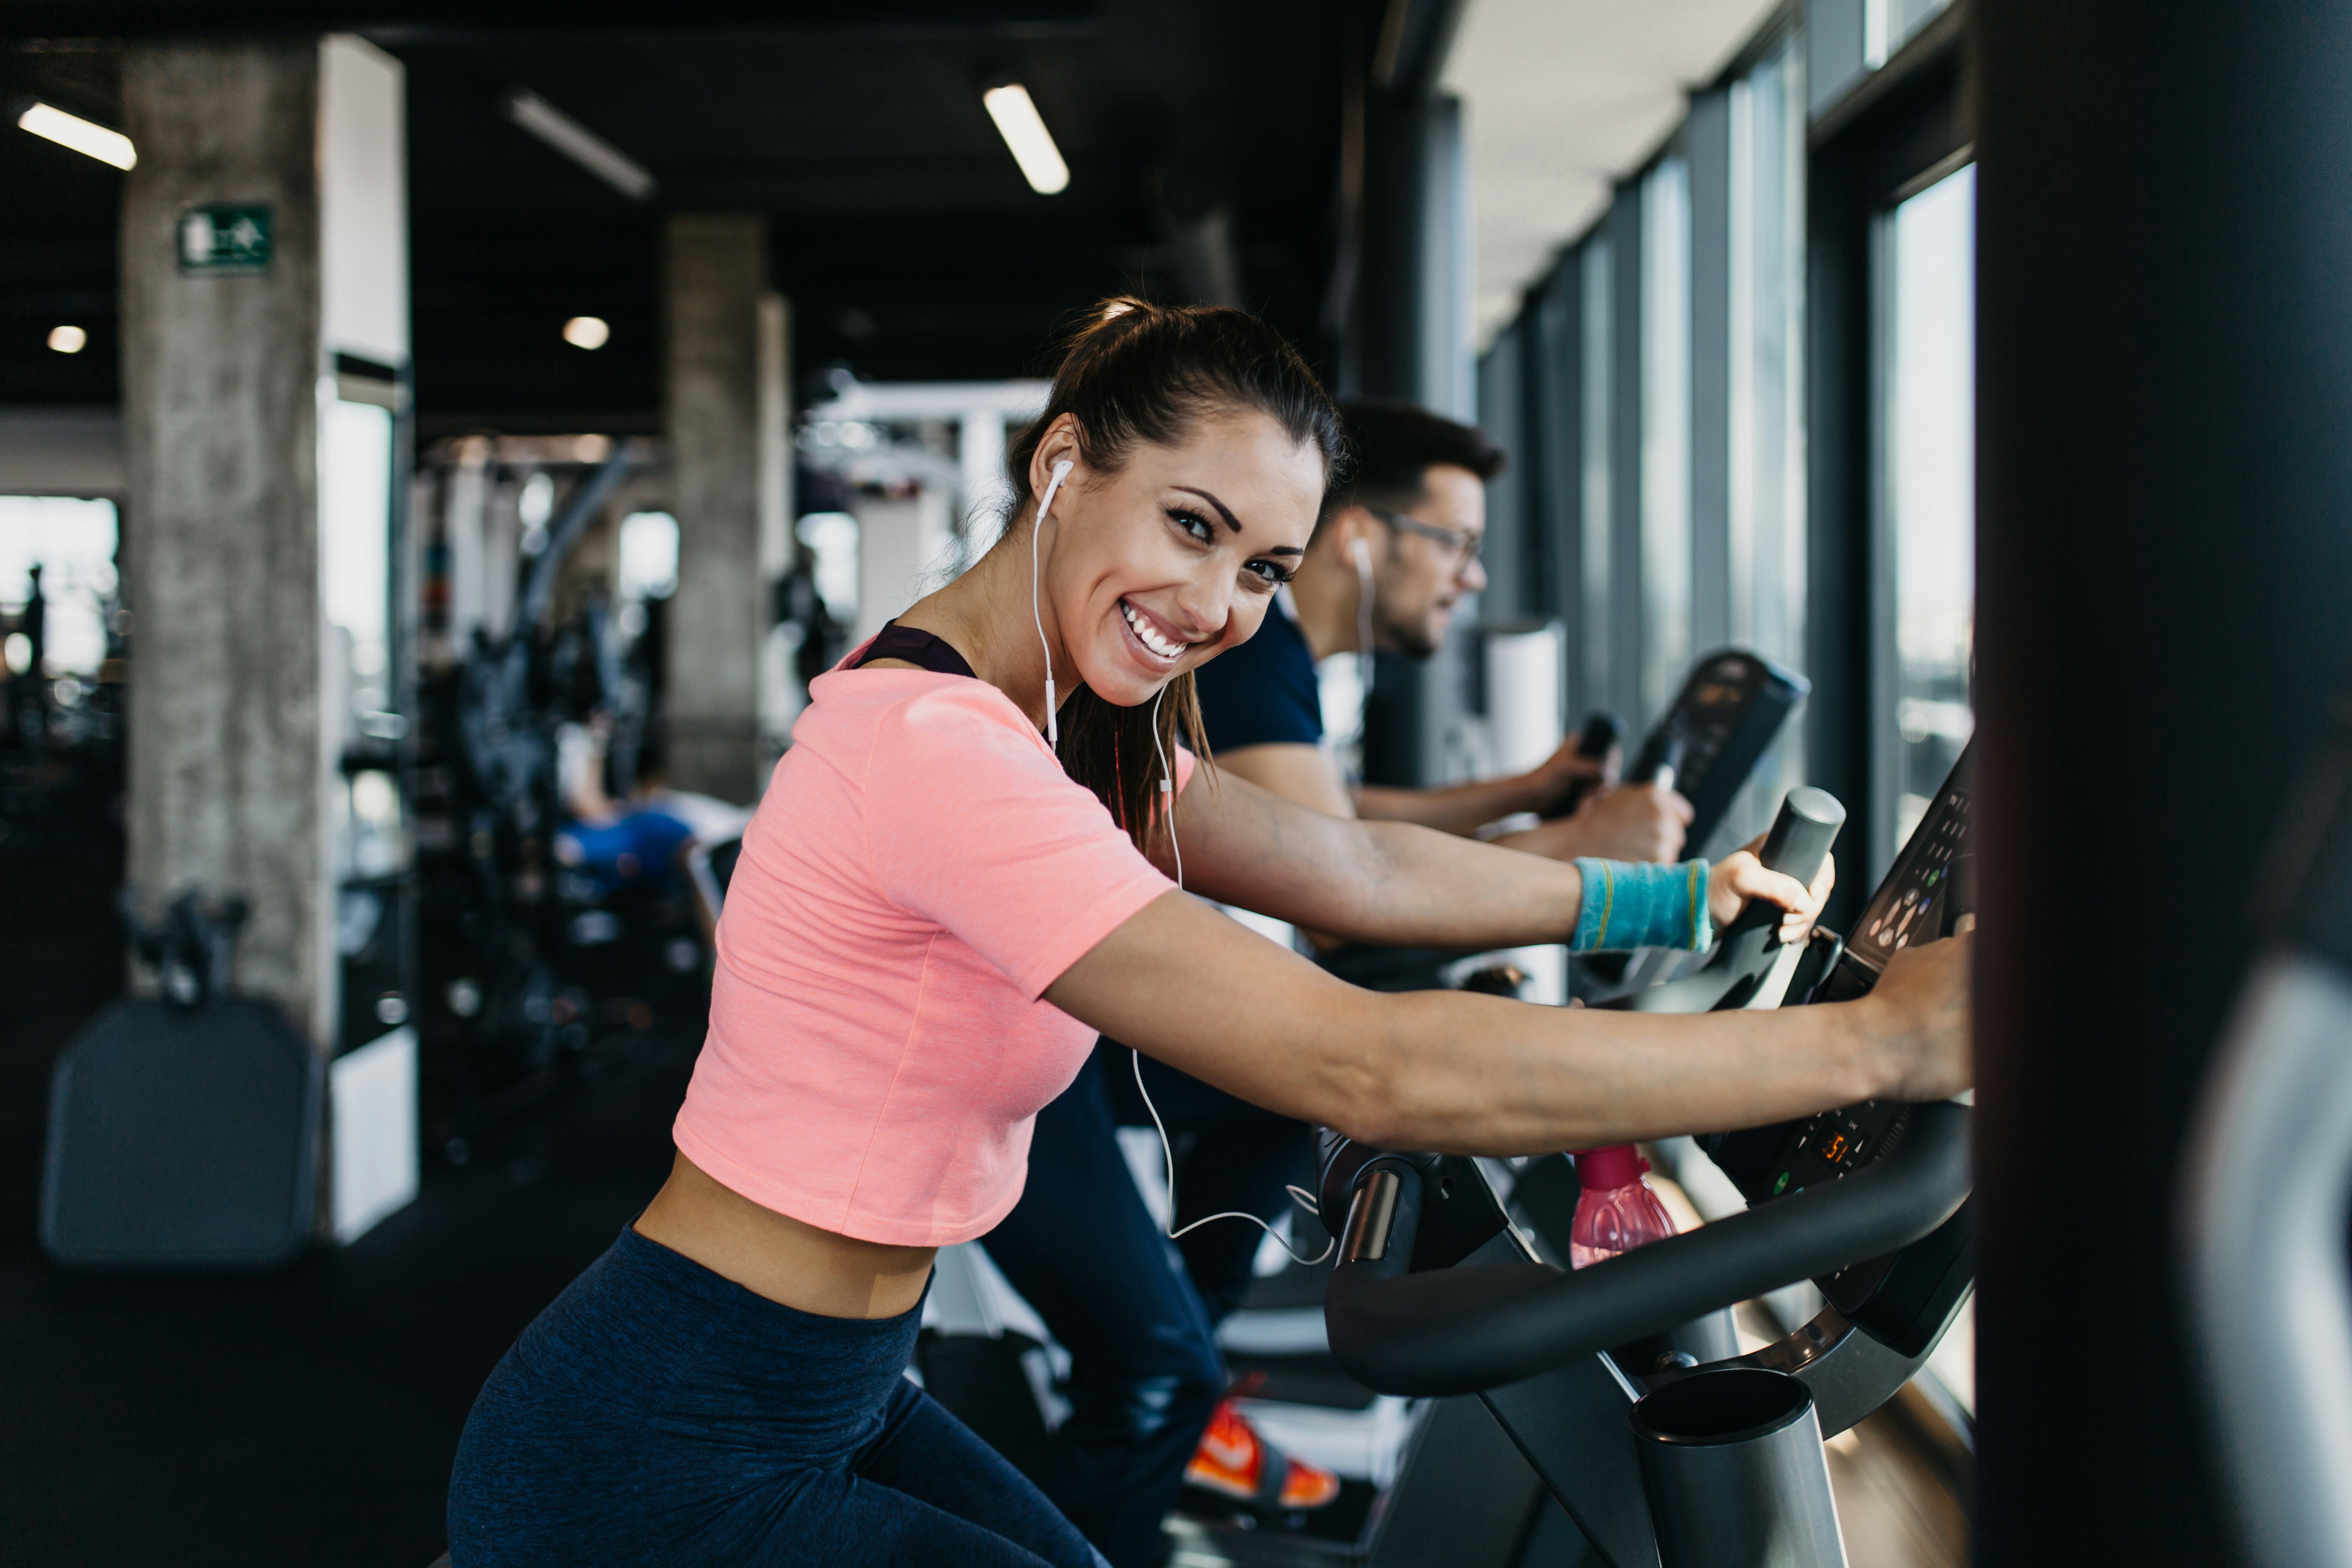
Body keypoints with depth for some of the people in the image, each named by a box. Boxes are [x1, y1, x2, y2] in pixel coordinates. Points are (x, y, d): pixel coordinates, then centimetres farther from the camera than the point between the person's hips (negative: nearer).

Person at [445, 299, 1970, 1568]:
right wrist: (1873, 1041, -27)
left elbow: (1357, 870, 13)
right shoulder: (937, 751, -28)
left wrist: (1671, 901, 16)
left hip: (826, 1400, 9)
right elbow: (1371, 1072, -31)